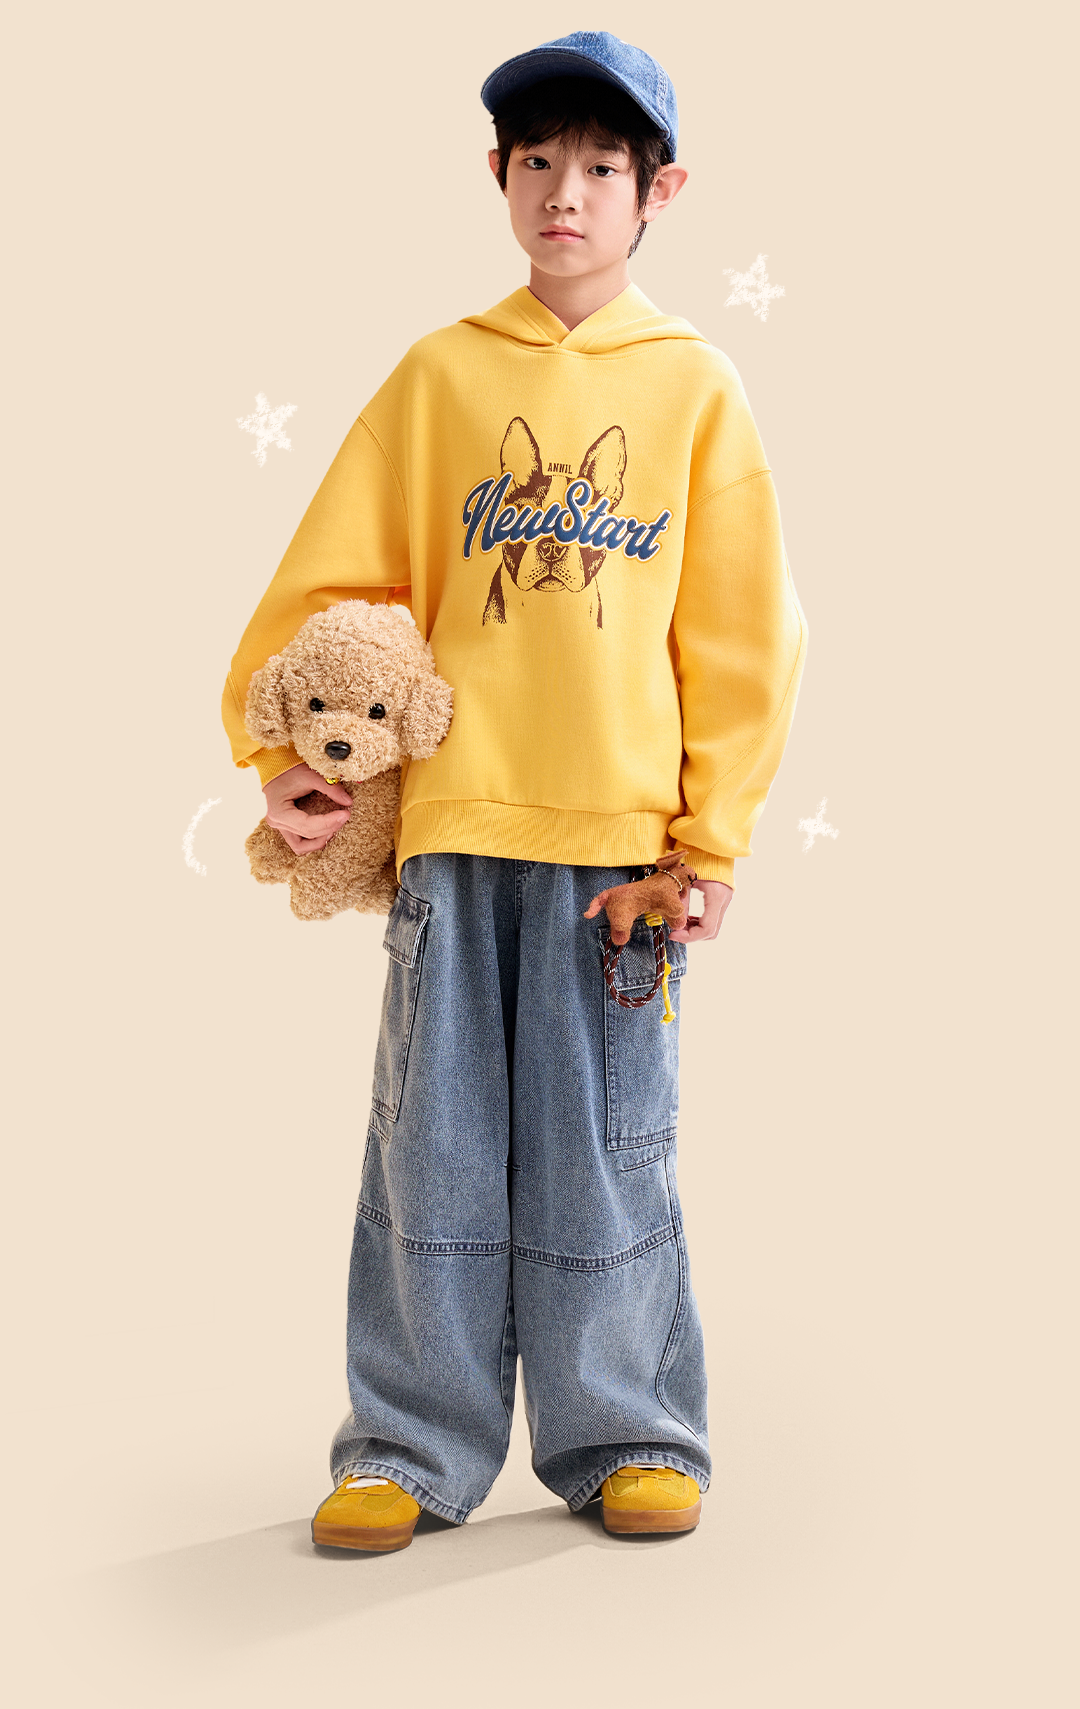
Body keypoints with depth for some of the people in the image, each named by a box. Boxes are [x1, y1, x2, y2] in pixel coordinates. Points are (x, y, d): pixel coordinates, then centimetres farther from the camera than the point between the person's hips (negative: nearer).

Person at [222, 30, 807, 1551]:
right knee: (436, 1134, 4)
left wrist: (715, 834, 0)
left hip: (622, 828, -1)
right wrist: (281, 751, -1)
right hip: (450, 813, 1)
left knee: (605, 1141, 4)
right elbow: (332, 576, 9)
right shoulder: (441, 374, 9)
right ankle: (416, 1444, 16)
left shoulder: (696, 386, 8)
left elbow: (739, 628, 5)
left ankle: (625, 1434, 19)